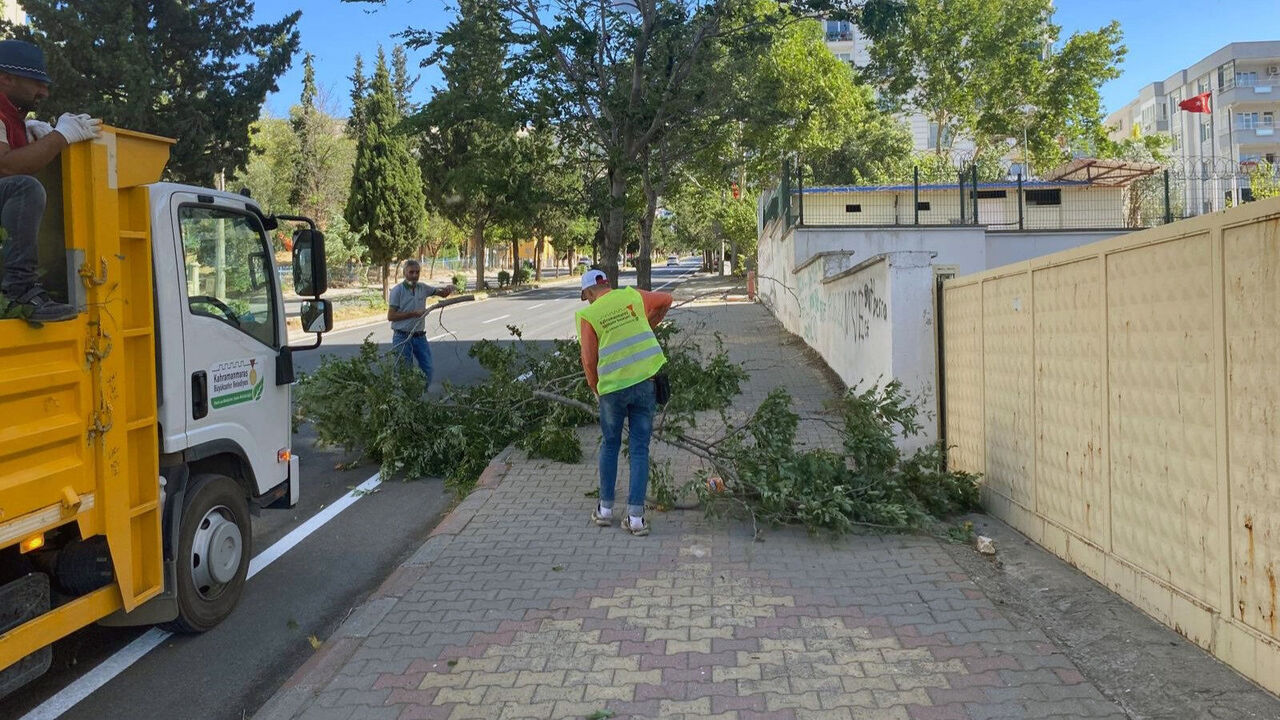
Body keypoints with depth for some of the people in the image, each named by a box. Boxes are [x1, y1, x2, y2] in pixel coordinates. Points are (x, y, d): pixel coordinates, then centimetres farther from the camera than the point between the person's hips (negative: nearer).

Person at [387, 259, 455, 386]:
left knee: (427, 369, 8)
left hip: (420, 336, 5)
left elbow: (442, 293, 14)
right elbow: (391, 316, -12)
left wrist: (448, 289, -11)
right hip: (403, 337, -5)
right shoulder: (397, 290, -9)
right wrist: (413, 314, -17)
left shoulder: (423, 288, 6)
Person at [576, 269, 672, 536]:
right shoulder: (631, 296, 6)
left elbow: (589, 361, -3)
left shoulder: (588, 315, -1)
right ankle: (635, 516, 4)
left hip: (612, 387, -1)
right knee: (640, 449, 6)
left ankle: (605, 509, 23)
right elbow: (666, 299, 22)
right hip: (646, 381, 2)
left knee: (610, 446, 17)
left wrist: (596, 389, 13)